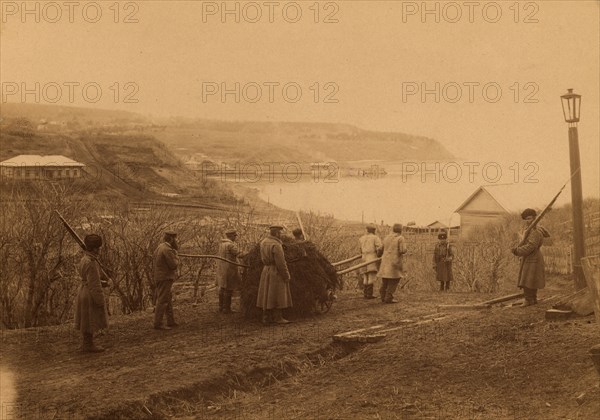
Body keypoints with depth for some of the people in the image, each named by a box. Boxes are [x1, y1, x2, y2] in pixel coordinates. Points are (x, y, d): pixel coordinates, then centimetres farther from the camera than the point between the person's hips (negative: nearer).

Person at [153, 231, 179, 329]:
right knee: (162, 301, -8)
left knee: (168, 299, 16)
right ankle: (158, 324, -8)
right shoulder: (167, 250, -17)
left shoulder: (159, 248, 14)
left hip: (159, 277, 10)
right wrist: (176, 257, 1)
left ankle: (171, 322, 21)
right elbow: (173, 265, -18)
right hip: (165, 278, -10)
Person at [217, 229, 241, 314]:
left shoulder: (221, 244, 9)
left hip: (221, 268, 9)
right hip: (229, 269, -9)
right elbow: (238, 254, -17)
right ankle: (226, 308, -1)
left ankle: (221, 307, 21)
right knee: (229, 289, -3)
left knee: (222, 288, 15)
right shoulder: (230, 245, -18)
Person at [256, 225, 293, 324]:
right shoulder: (276, 245, -20)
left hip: (266, 271, 8)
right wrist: (287, 277, -14)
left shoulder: (263, 242, 6)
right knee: (277, 296, -2)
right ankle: (278, 318, 1)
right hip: (277, 273, -8)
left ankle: (266, 318, 12)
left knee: (268, 296, 10)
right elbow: (280, 263, -20)